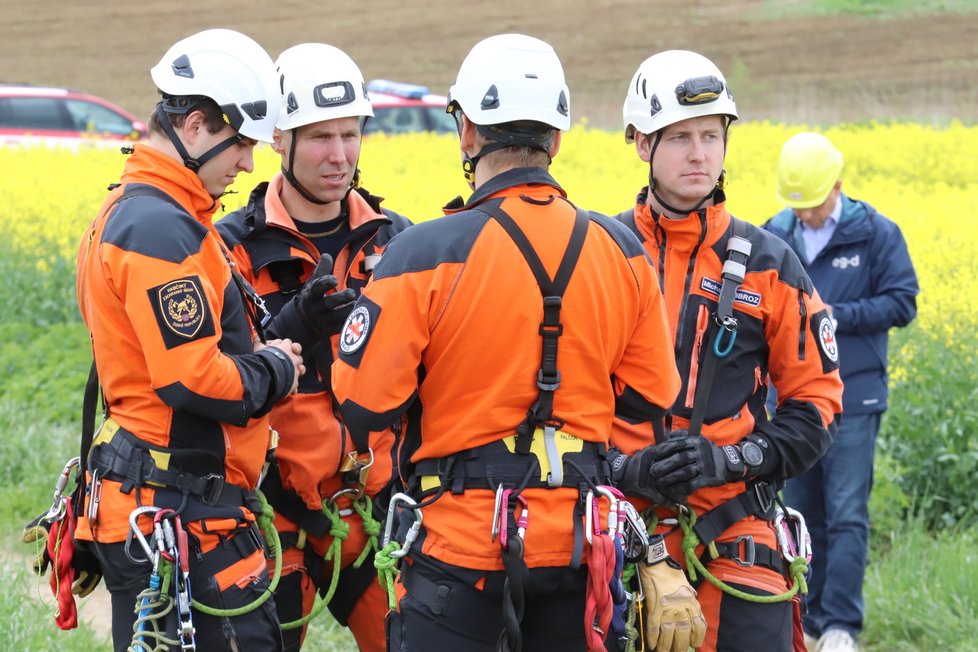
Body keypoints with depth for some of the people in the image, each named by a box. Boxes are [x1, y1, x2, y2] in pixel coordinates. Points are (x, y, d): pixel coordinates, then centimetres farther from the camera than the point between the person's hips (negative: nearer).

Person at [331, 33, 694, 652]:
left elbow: (364, 404, -11)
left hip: (461, 542, -4)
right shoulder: (622, 251, 1)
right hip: (577, 543, 4)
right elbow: (650, 398, 9)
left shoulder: (426, 254, -13)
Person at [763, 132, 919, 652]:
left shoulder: (877, 234, -4)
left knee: (847, 515, -6)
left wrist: (835, 315, -16)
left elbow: (902, 304, -5)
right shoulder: (774, 235, 5)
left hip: (852, 399, -4)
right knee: (800, 514, 10)